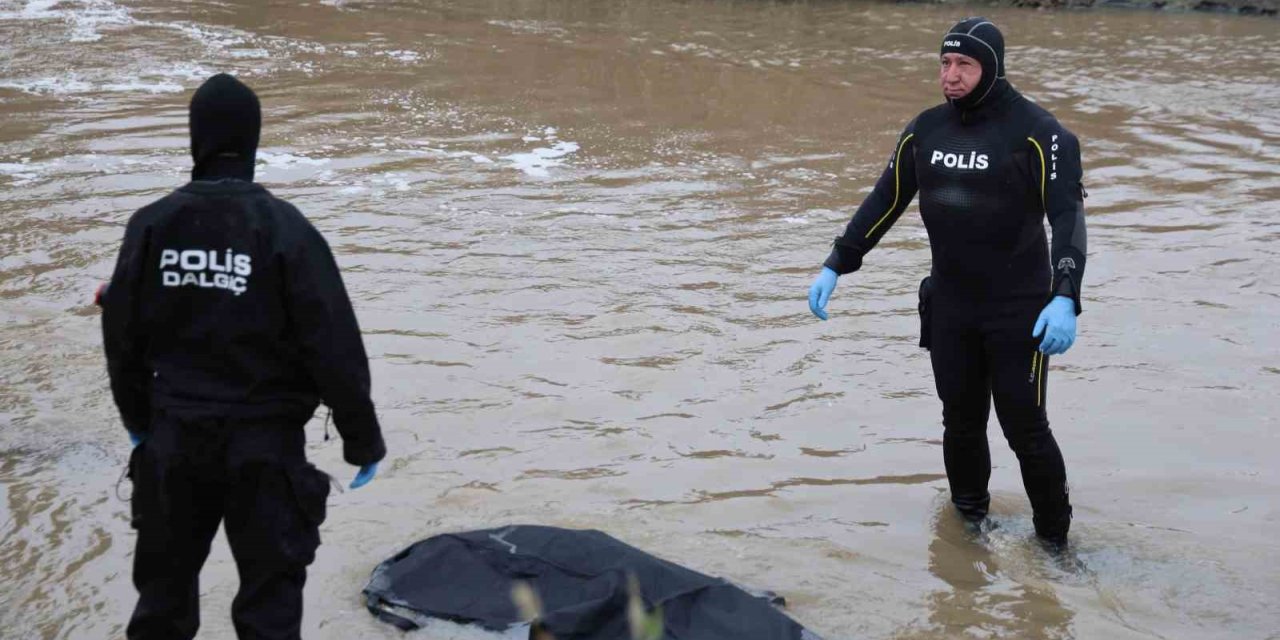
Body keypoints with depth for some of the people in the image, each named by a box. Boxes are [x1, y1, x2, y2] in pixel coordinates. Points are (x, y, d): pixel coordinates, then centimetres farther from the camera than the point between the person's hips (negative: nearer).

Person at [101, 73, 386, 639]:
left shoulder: (152, 226, -4)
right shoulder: (284, 229, -14)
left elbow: (123, 337, 5)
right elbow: (334, 348, -13)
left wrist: (137, 418, 22)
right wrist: (363, 440, -2)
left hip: (175, 438, 4)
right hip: (265, 443, -3)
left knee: (165, 579, 20)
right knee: (269, 594, 4)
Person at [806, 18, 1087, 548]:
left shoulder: (1036, 132, -13)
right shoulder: (926, 130, 4)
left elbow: (1068, 215, -18)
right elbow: (884, 202, 12)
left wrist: (1065, 299, -30)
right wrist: (834, 267, 8)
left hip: (1019, 313, -5)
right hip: (949, 311, 5)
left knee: (1025, 430, -1)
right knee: (961, 424, 11)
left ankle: (1054, 542, 15)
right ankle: (969, 521, 31)